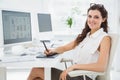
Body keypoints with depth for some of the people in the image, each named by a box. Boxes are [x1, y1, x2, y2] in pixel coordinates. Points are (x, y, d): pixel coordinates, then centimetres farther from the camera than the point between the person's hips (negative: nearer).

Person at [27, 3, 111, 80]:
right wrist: (53, 50, -3)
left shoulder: (104, 38, -7)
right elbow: (65, 48, 20)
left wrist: (74, 66, -26)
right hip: (75, 73, 7)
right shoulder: (85, 35, 16)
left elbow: (101, 67, -21)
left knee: (36, 71, -11)